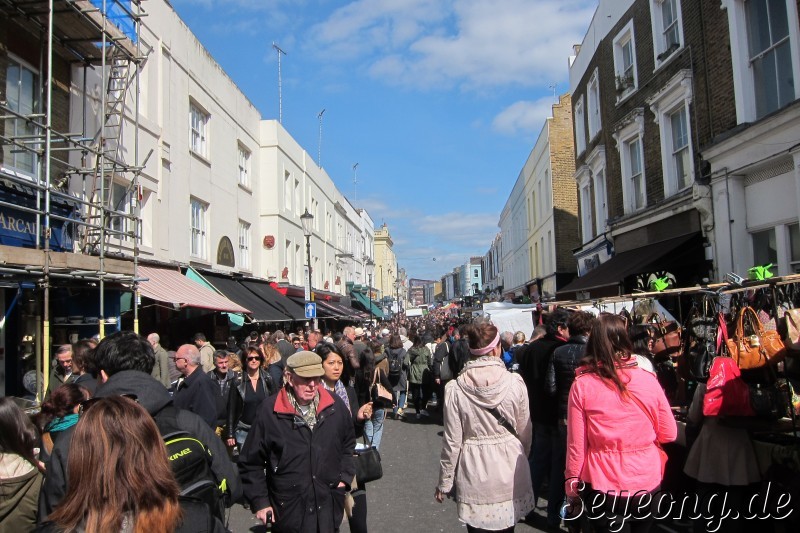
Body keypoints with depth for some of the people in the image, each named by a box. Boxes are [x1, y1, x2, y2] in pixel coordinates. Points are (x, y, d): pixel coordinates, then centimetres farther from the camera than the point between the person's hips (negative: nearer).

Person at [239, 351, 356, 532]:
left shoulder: (335, 405, -4)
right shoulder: (269, 410, -13)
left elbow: (348, 444, 13)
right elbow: (251, 462, -4)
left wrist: (344, 478, 6)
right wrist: (260, 502, -4)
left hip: (329, 508, 3)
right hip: (287, 512, -2)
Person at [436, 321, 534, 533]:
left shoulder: (455, 389, -12)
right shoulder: (515, 383, -10)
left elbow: (452, 441, -9)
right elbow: (524, 431, 0)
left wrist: (444, 483, 4)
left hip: (474, 477, -1)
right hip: (509, 472, 1)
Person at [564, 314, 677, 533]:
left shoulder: (582, 385, -14)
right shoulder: (648, 380, -9)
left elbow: (576, 444, -11)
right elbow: (669, 434, 1)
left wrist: (571, 484, 3)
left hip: (601, 485, -3)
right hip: (646, 482, 3)